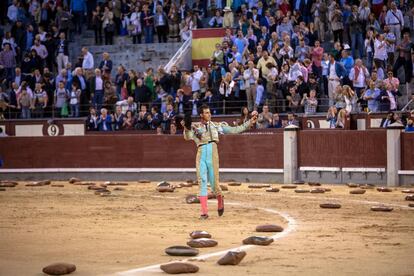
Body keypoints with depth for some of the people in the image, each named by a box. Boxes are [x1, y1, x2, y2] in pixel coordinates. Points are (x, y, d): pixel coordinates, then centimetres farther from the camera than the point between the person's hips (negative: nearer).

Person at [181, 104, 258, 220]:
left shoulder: (216, 126, 16)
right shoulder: (195, 127, 11)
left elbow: (233, 130, 17)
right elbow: (188, 137, -6)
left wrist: (249, 123, 14)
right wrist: (186, 129, -27)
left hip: (212, 154, 0)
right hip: (201, 154, 0)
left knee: (214, 183, 0)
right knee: (202, 182, -3)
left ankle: (220, 200, 34)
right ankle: (204, 212, -1)